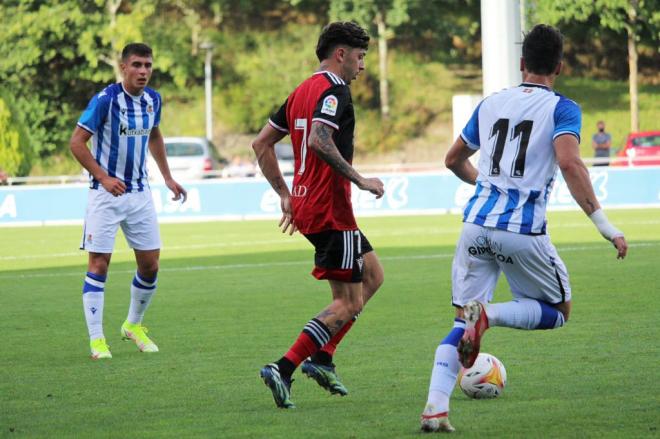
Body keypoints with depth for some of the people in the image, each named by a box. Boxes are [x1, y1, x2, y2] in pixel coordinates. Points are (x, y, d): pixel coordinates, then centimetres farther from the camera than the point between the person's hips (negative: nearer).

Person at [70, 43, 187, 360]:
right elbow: (77, 142, -14)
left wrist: (167, 177, 20)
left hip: (139, 192, 6)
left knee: (150, 265, 5)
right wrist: (103, 178, -21)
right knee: (99, 264, -6)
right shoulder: (105, 100, -16)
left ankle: (133, 325, 26)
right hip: (106, 193, -6)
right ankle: (97, 340, -2)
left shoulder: (153, 100, 4)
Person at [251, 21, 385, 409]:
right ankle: (284, 369, -13)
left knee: (373, 276, 20)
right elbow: (319, 141, -30)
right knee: (349, 302, -4)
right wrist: (360, 181, -23)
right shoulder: (334, 90, -13)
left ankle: (322, 358, 13)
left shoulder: (302, 91, 16)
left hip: (305, 203, 10)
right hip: (330, 210, -10)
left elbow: (262, 144, 18)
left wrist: (285, 195, 19)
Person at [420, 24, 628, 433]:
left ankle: (435, 406, -10)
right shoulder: (562, 108, -1)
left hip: (477, 224, 4)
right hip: (523, 230, -4)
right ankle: (489, 314, -14)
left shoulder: (491, 104, 15)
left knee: (463, 324, 12)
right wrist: (603, 223, -17)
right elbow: (569, 163, -17)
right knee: (558, 311, 16)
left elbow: (454, 159, 25)